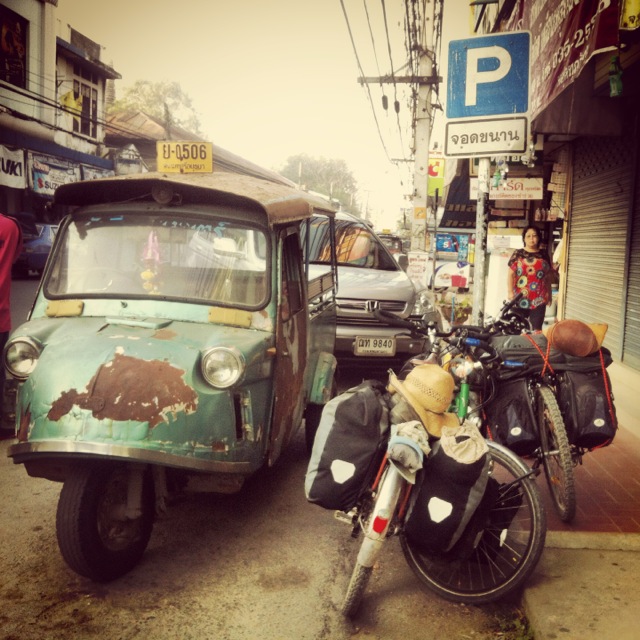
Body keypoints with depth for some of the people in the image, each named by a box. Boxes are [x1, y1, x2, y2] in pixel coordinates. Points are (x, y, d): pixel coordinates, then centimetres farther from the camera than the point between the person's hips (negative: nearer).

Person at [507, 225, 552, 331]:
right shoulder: (518, 254, 2)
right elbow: (510, 274, -1)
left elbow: (547, 277, 14)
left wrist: (549, 294, 13)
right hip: (520, 298, -2)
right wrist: (510, 292, -10)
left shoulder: (544, 255, 10)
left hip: (539, 298, 2)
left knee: (537, 328, 2)